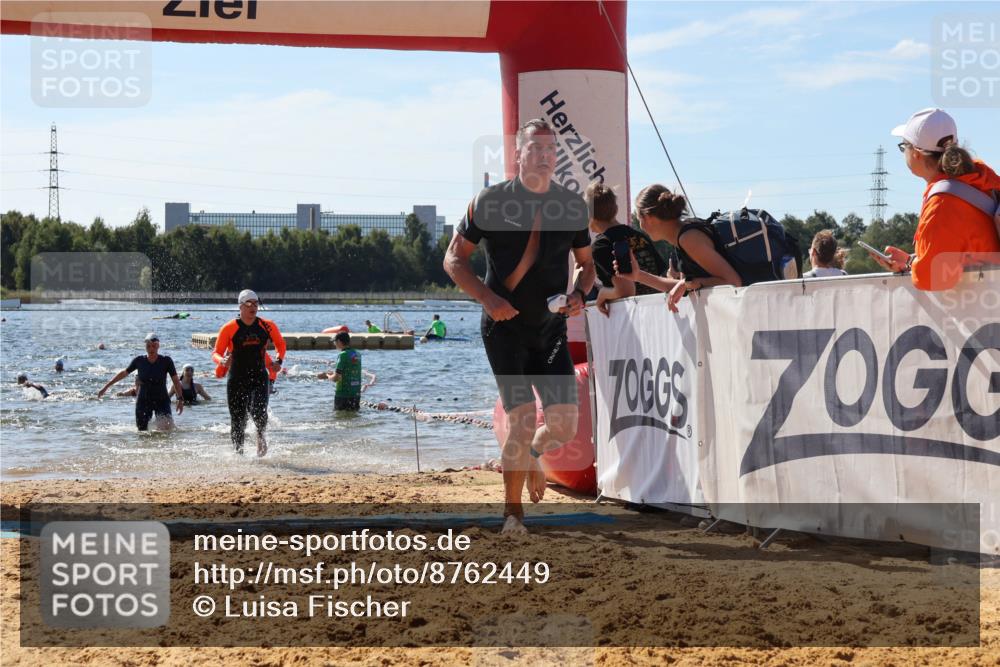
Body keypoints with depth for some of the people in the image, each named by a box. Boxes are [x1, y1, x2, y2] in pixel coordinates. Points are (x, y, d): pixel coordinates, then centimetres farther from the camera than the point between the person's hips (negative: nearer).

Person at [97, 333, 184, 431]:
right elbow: (124, 373, 11)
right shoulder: (139, 361, -2)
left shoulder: (166, 361, -7)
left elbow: (175, 381, -3)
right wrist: (106, 386, 15)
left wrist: (180, 399, -11)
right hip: (143, 401, 2)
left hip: (162, 401, -2)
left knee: (166, 427, -22)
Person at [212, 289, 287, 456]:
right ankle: (238, 450, 20)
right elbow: (216, 353, -1)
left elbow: (280, 344, 19)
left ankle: (261, 435, 11)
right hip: (237, 380, 0)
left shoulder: (267, 326, 3)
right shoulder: (230, 328, -4)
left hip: (260, 378, 1)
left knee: (258, 410, -21)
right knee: (238, 420, 1)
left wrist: (279, 360, 1)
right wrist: (222, 361, -23)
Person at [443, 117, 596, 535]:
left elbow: (586, 262, 16)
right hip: (504, 327, -3)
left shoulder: (572, 206, 3)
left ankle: (533, 456, 34)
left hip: (552, 329, 3)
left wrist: (579, 293, -6)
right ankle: (512, 512, 7)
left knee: (564, 424, -4)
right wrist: (487, 298, -15)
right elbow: (454, 259, -1)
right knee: (522, 421, -12)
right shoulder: (490, 202, -6)